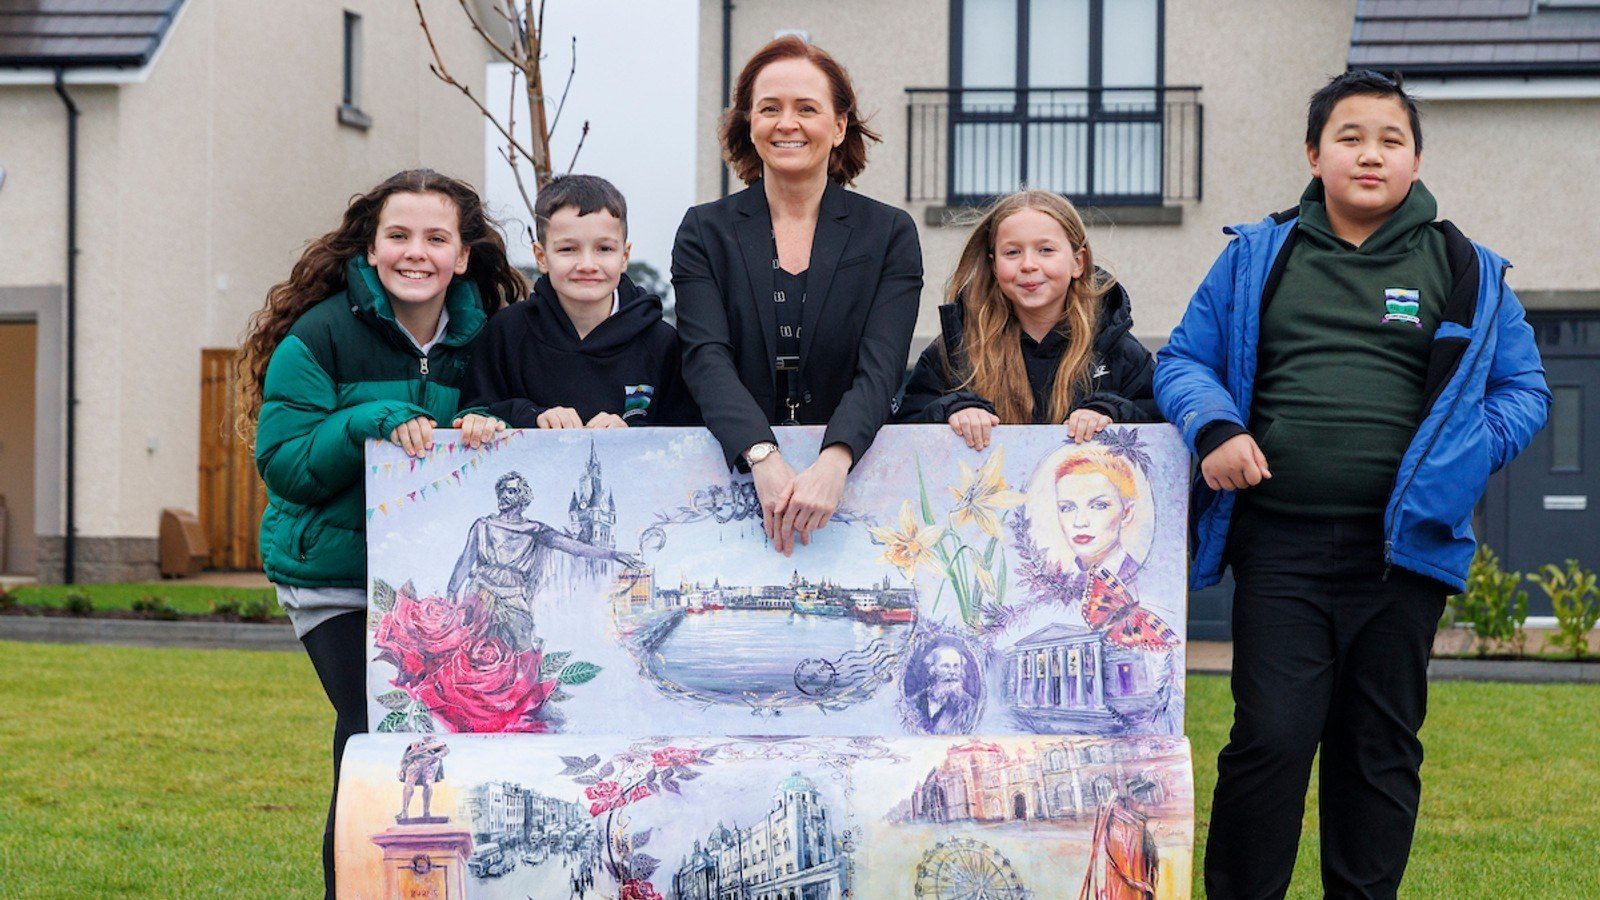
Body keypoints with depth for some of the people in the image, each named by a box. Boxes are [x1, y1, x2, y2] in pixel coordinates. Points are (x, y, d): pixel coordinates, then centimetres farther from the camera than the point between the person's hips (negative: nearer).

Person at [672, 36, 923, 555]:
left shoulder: (890, 235, 7)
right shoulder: (704, 232, 8)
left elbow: (880, 370, -7)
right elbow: (707, 359, -6)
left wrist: (833, 464, -26)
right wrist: (764, 459, -25)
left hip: (849, 477, 0)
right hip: (735, 473, 0)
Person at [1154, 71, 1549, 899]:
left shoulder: (1466, 273, 8)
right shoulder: (1256, 259, 9)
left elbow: (1524, 389, 11)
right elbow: (1183, 360, 13)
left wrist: (1460, 459, -7)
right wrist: (1214, 428, -7)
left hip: (1402, 545, 1)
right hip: (1279, 544, -1)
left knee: (1380, 745, 8)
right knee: (1272, 734, -9)